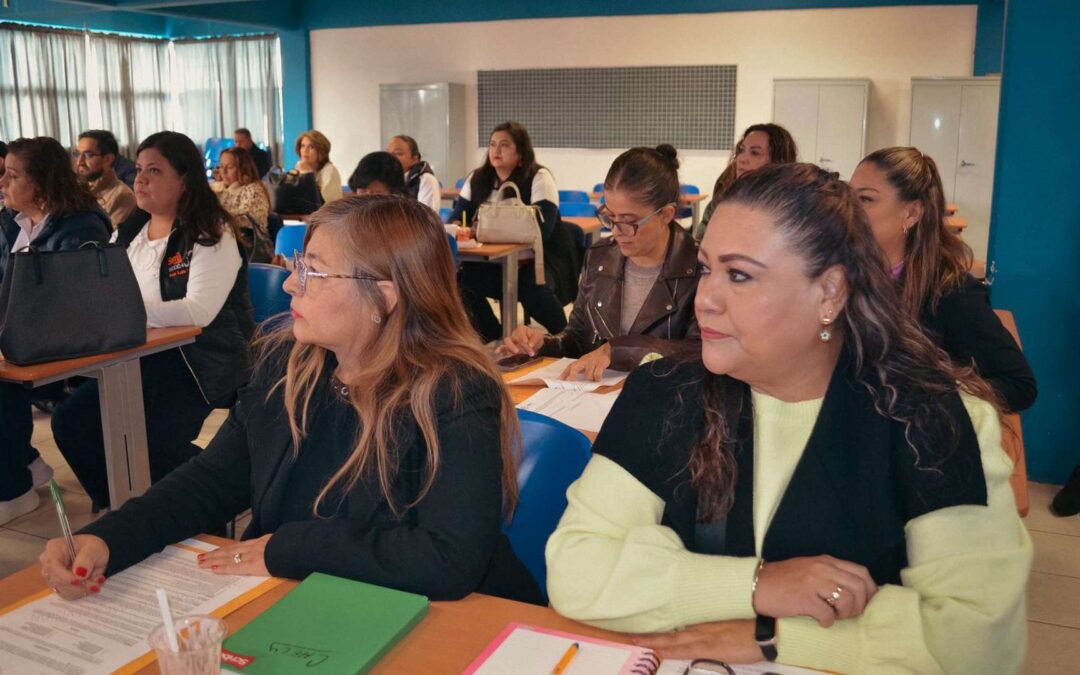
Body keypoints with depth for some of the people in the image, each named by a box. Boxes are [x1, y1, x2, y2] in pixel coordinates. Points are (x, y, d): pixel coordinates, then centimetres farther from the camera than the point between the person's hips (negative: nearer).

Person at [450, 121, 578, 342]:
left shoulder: (539, 178, -12)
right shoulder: (477, 179, 5)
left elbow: (541, 228, -23)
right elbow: (456, 217, 4)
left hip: (542, 259, -5)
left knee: (533, 289, -36)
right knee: (460, 278, -21)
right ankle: (496, 340, 0)